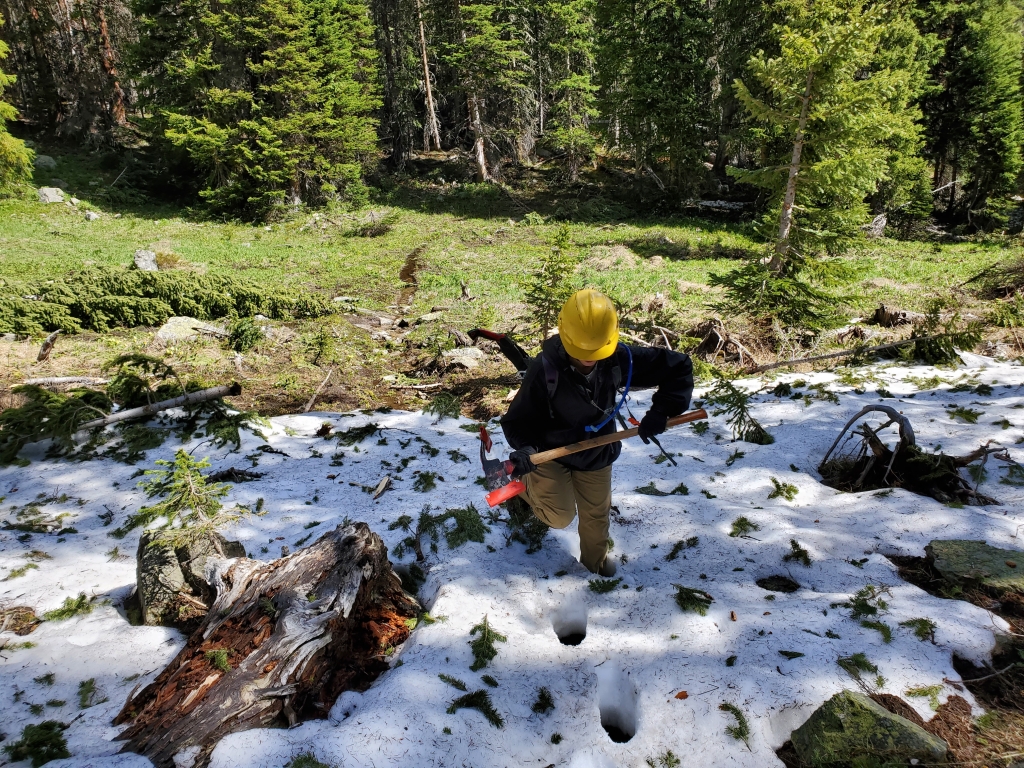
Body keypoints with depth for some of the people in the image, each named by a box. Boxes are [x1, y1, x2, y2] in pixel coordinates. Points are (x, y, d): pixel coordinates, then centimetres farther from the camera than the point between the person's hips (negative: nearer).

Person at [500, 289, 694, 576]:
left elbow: (679, 367, -15)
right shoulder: (544, 369, -31)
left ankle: (595, 558, 51)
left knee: (596, 515, 19)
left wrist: (661, 411, -24)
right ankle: (526, 480, 20)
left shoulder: (620, 359, -25)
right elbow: (520, 418, -20)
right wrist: (524, 448, -40)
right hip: (551, 452, -3)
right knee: (560, 516, -11)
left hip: (597, 454, 4)